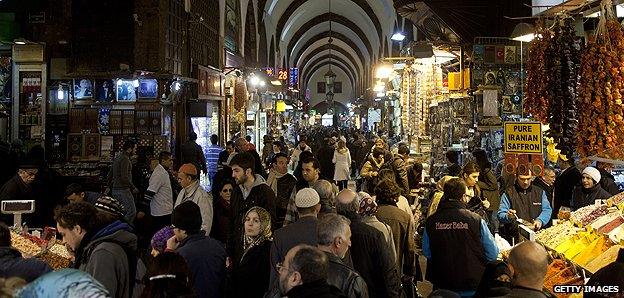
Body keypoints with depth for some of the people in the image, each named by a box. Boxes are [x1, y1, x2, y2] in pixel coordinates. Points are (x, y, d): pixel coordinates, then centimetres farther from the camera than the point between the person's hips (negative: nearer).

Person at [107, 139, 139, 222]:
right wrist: (133, 188, -13)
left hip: (115, 190, 10)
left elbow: (110, 175, 21)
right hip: (123, 190, -10)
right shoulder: (125, 159, -14)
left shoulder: (117, 158, 17)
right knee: (132, 212, -9)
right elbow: (124, 177, -22)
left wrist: (111, 187, 26)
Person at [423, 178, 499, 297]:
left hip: (442, 286, 2)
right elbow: (492, 254, -8)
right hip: (472, 286, -2)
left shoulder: (431, 221, -9)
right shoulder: (476, 220, -15)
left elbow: (427, 253, 4)